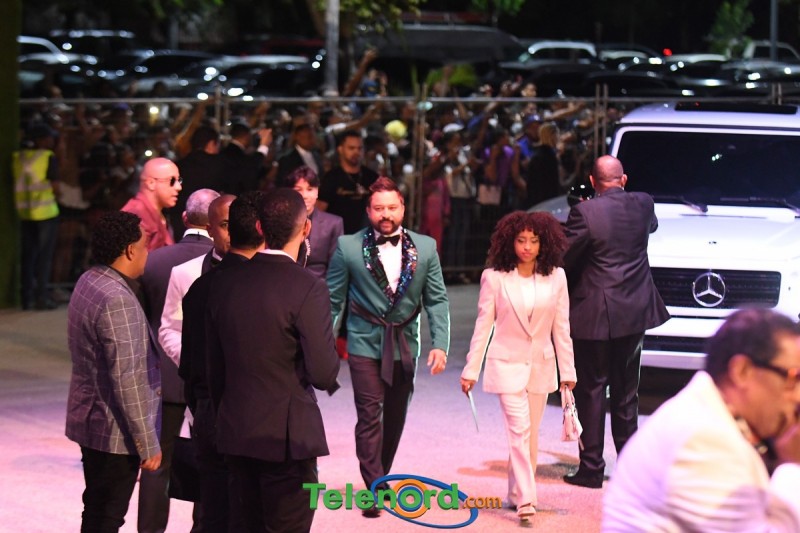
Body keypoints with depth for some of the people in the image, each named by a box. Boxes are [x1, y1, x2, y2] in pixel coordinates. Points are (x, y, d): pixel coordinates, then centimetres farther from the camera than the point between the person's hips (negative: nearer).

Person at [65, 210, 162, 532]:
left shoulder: (88, 283, 7)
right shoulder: (116, 300, -24)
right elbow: (126, 380, -25)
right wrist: (148, 443, -21)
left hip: (91, 421, 10)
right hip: (115, 432, -10)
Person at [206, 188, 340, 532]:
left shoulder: (224, 282, 3)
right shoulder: (307, 288, -15)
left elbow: (214, 366, 9)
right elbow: (323, 374, -17)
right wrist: (329, 364, 5)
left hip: (235, 434, 6)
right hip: (287, 437, -6)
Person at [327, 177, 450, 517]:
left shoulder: (425, 247, 1)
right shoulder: (348, 247, -5)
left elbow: (436, 300, 2)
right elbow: (333, 299, 0)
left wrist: (440, 344, -7)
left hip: (404, 345, 3)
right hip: (365, 344, -3)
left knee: (395, 416, 13)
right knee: (370, 415, -9)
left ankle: (382, 476, 30)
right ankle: (374, 489, -7)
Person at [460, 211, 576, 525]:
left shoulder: (556, 277, -1)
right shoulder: (494, 277, -7)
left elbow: (561, 326, 3)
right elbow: (483, 325, -3)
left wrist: (567, 370, 4)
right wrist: (471, 370, -3)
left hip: (541, 365, 3)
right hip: (507, 363, -3)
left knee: (530, 436, 9)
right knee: (519, 430, -13)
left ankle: (516, 493, 22)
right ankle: (526, 500, -16)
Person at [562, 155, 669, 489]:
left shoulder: (585, 213, -16)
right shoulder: (642, 205, -1)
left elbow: (564, 259, -12)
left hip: (593, 315, -5)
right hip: (634, 312, 5)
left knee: (591, 391, 2)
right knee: (626, 392, 15)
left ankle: (591, 468, 3)